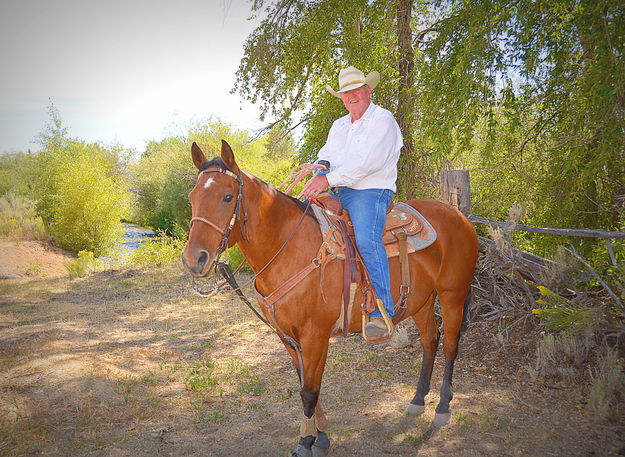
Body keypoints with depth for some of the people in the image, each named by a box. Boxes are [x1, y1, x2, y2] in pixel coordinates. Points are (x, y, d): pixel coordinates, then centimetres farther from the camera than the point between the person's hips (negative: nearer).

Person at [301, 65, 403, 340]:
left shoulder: (383, 119, -2)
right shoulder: (339, 125, 23)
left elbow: (369, 162, -16)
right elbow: (326, 155, 18)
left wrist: (329, 180, -21)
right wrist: (320, 170, -9)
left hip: (371, 192, -8)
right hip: (339, 194, 8)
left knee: (367, 239, -32)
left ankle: (382, 313, -32)